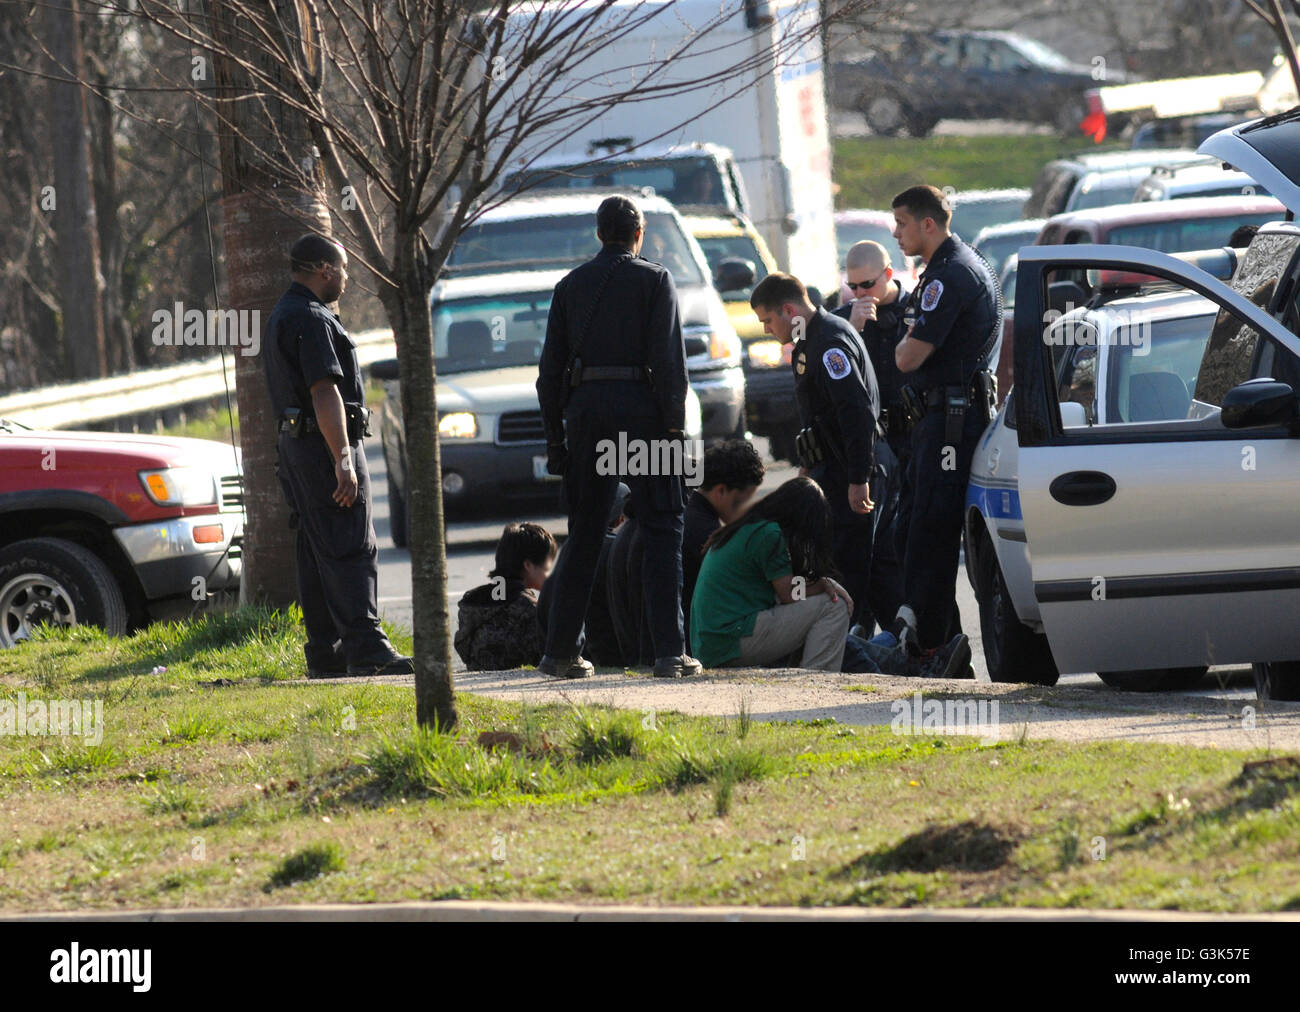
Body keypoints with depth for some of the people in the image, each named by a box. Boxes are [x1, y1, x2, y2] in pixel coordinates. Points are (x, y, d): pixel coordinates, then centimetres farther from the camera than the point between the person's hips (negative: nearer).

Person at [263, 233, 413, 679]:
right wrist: (343, 461, -26)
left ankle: (325, 654, 11)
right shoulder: (311, 320, -15)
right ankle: (365, 648, -15)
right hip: (327, 443, -10)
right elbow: (324, 394, -23)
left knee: (318, 554, 10)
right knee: (351, 550, -11)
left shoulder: (282, 316, 18)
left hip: (296, 443, 10)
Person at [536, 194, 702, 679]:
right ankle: (669, 651, -10)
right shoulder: (654, 281, 0)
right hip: (641, 411, -4)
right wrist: (674, 426, -6)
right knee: (662, 532, -1)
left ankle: (561, 651, 10)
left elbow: (550, 369, 10)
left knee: (583, 536, 11)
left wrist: (555, 435, 14)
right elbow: (669, 359, -8)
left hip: (585, 411, 4)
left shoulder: (571, 286, 11)